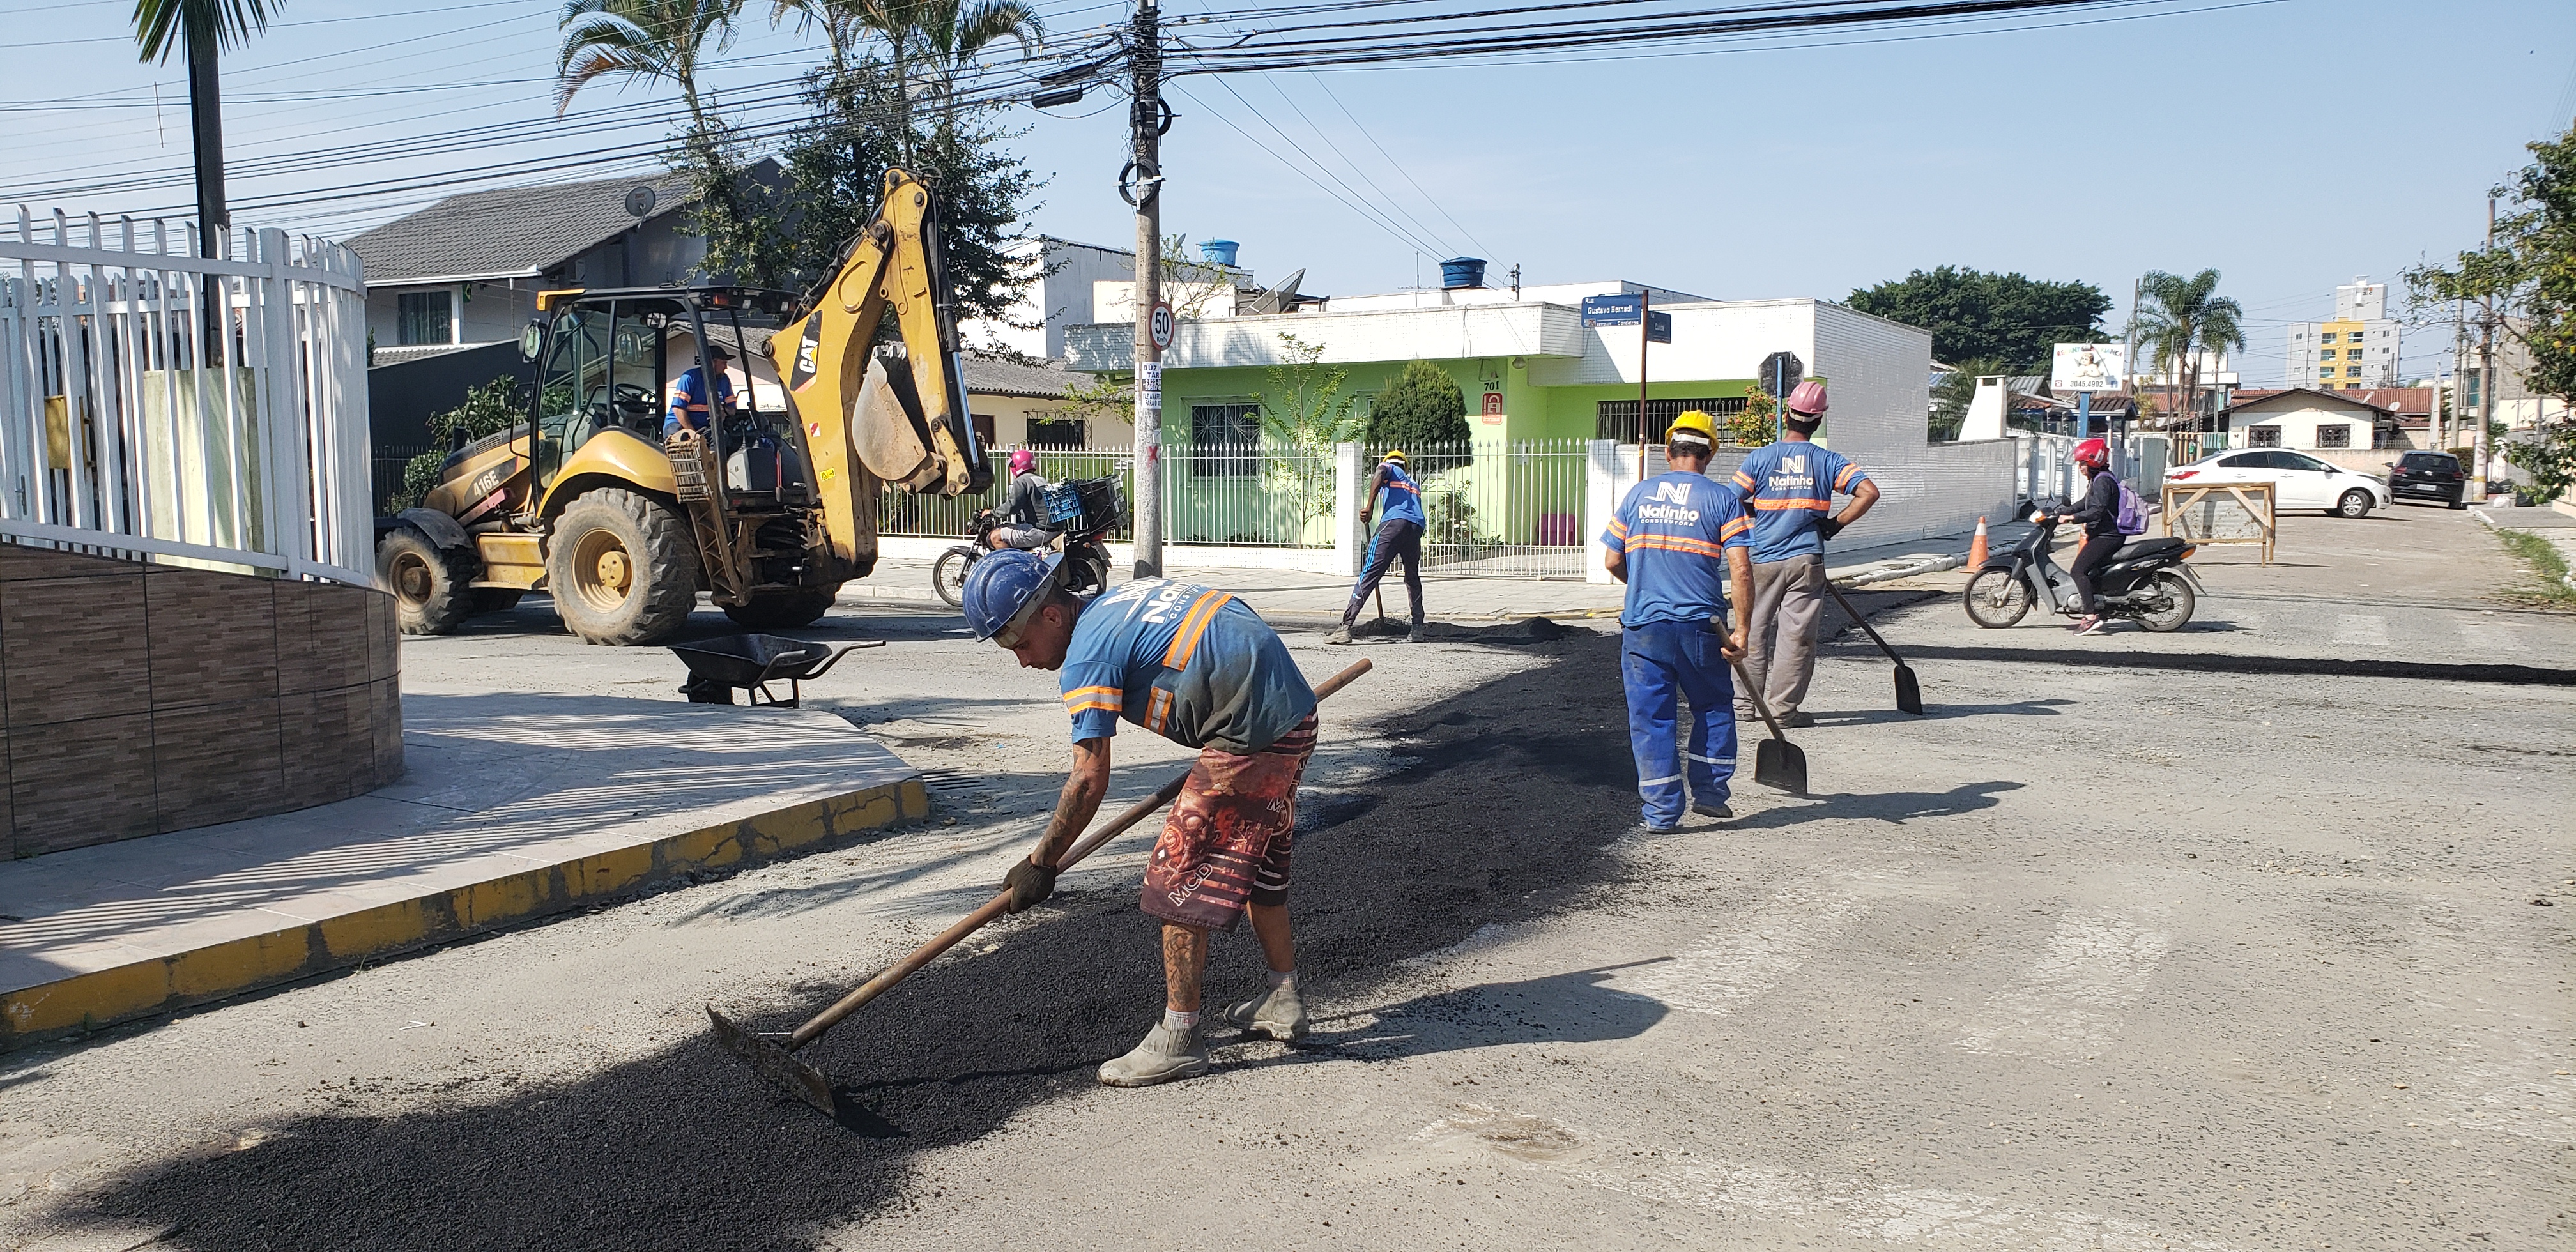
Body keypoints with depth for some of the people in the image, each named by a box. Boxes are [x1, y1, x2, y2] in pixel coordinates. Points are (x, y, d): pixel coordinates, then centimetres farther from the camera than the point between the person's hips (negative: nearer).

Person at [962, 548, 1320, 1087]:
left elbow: (1089, 779, -15)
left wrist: (1040, 863, -6)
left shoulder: (1088, 652, -13)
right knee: (1257, 860, 24)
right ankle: (1283, 1000, 37)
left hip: (1252, 734, -10)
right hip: (1295, 712, 10)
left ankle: (1178, 1039, 3)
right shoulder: (1126, 596, 15)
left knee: (1182, 875, -2)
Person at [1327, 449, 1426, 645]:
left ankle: (1345, 627, -17)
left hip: (1394, 522, -5)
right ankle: (1417, 629, 19)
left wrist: (1370, 508, -11)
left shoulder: (1388, 467, 22)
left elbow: (1379, 475, -4)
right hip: (1417, 526, 5)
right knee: (1413, 578, 23)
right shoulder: (1414, 484, 38)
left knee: (1369, 573, -10)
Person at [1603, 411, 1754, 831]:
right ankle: (1709, 793, 22)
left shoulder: (1638, 494, 5)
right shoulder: (1723, 499, -2)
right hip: (1700, 625, -1)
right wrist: (1741, 631, -6)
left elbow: (1613, 561, 9)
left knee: (1651, 717, 7)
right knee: (1713, 707, 19)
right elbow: (1740, 571, -10)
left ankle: (1661, 811, 7)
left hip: (1642, 627, 1)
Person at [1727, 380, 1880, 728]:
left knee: (1755, 631, 11)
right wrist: (1835, 524, -1)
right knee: (1797, 635, 4)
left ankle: (1747, 703, 17)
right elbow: (1869, 492, -10)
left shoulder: (1759, 458, -3)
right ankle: (1782, 708, 4)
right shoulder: (1827, 460, -2)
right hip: (1806, 561, -1)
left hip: (1763, 561, 1)